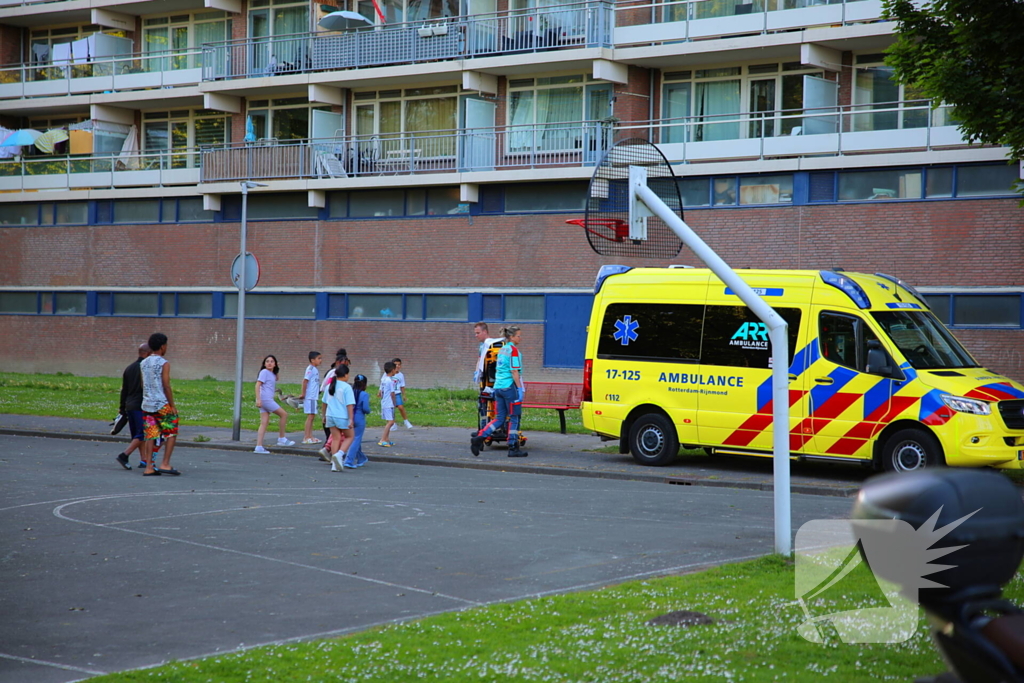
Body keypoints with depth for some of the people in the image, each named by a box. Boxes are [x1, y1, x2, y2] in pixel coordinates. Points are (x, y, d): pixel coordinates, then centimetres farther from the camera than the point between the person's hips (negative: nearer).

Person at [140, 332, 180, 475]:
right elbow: (166, 386, -14)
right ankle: (165, 464, -3)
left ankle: (149, 467, 1)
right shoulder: (164, 364, -10)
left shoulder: (143, 363, 10)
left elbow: (143, 385, 12)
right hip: (162, 404, -6)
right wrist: (172, 405, -10)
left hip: (147, 404, 6)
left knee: (150, 436, 6)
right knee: (171, 434, 4)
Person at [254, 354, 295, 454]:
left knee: (264, 423, 2)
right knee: (283, 414, -4)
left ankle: (259, 447, -2)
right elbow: (258, 385, -13)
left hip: (268, 400, 9)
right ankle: (282, 438, 5)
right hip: (265, 399, -9)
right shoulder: (264, 372, -6)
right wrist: (258, 399, -21)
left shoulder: (272, 374, 20)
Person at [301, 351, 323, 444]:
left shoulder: (315, 369, 15)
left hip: (314, 397, 9)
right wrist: (303, 394, -18)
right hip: (310, 397, -9)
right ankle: (306, 437, -5)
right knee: (310, 416, -7)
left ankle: (310, 437, 16)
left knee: (312, 416, 11)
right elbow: (305, 380, -19)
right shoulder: (310, 369, -13)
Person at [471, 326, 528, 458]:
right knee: (514, 418, 2)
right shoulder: (513, 350, -10)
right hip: (510, 386, -8)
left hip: (498, 386, 8)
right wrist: (520, 389, -14)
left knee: (499, 418, 9)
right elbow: (514, 371, -15)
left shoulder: (502, 350, 16)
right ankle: (513, 448, 6)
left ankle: (479, 438, -3)